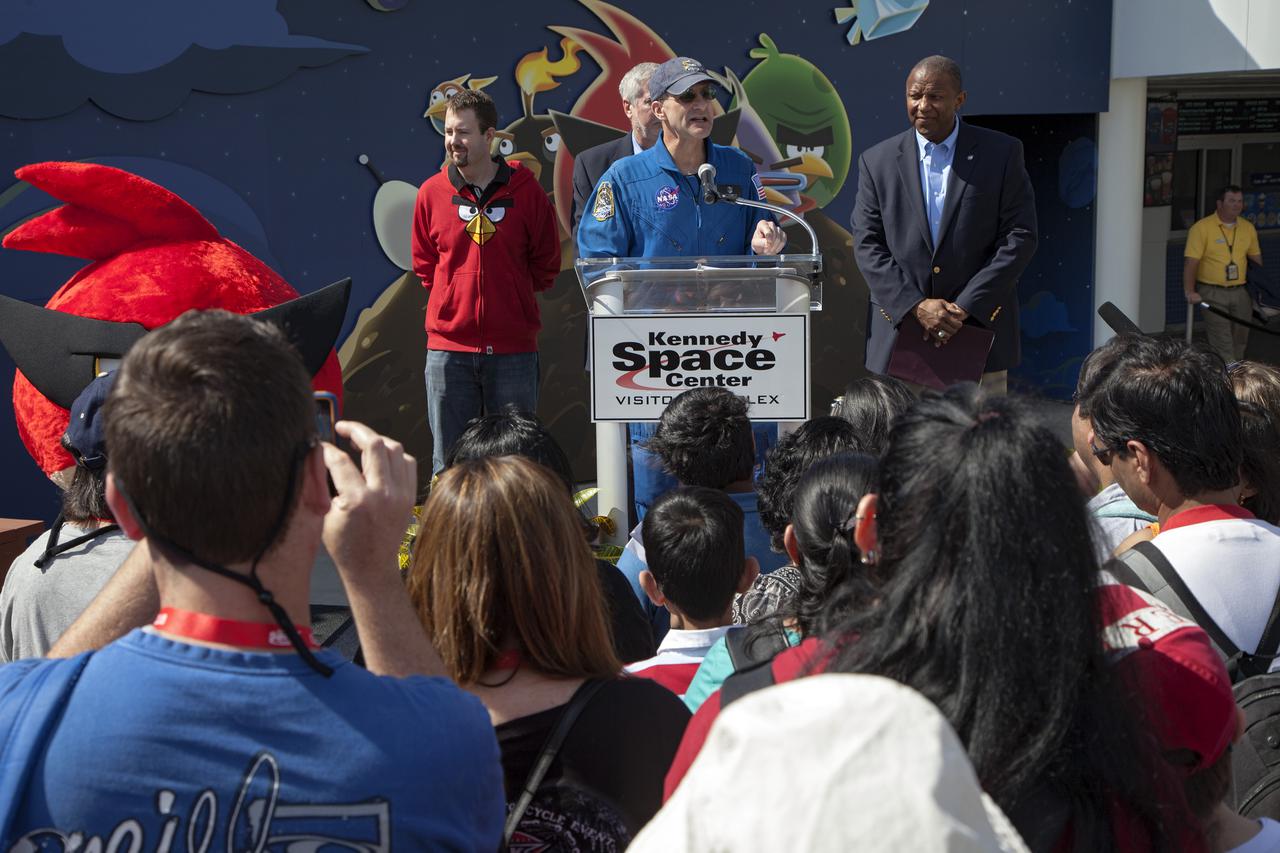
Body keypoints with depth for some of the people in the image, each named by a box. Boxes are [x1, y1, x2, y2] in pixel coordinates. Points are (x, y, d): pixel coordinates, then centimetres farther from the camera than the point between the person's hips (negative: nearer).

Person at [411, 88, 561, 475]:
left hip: (513, 347, -1)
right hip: (448, 347, 1)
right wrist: (453, 296, 6)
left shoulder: (524, 189, 0)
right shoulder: (432, 192, 3)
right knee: (447, 462, 5)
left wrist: (512, 296, 6)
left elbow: (547, 262, 9)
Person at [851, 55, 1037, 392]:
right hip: (901, 333, 1)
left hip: (979, 326, -1)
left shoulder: (1002, 154, 3)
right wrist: (916, 307, -11)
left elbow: (1019, 237, -2)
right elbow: (867, 246, 2)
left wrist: (965, 307, -11)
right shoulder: (877, 162, 6)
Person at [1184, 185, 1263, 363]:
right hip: (1212, 293, -5)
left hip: (1240, 292, 5)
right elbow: (1191, 261, -13)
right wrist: (1189, 291, -20)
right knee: (1221, 342, -8)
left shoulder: (1248, 228, 9)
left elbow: (1256, 258, 18)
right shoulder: (1202, 228, -9)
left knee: (1240, 339, 10)